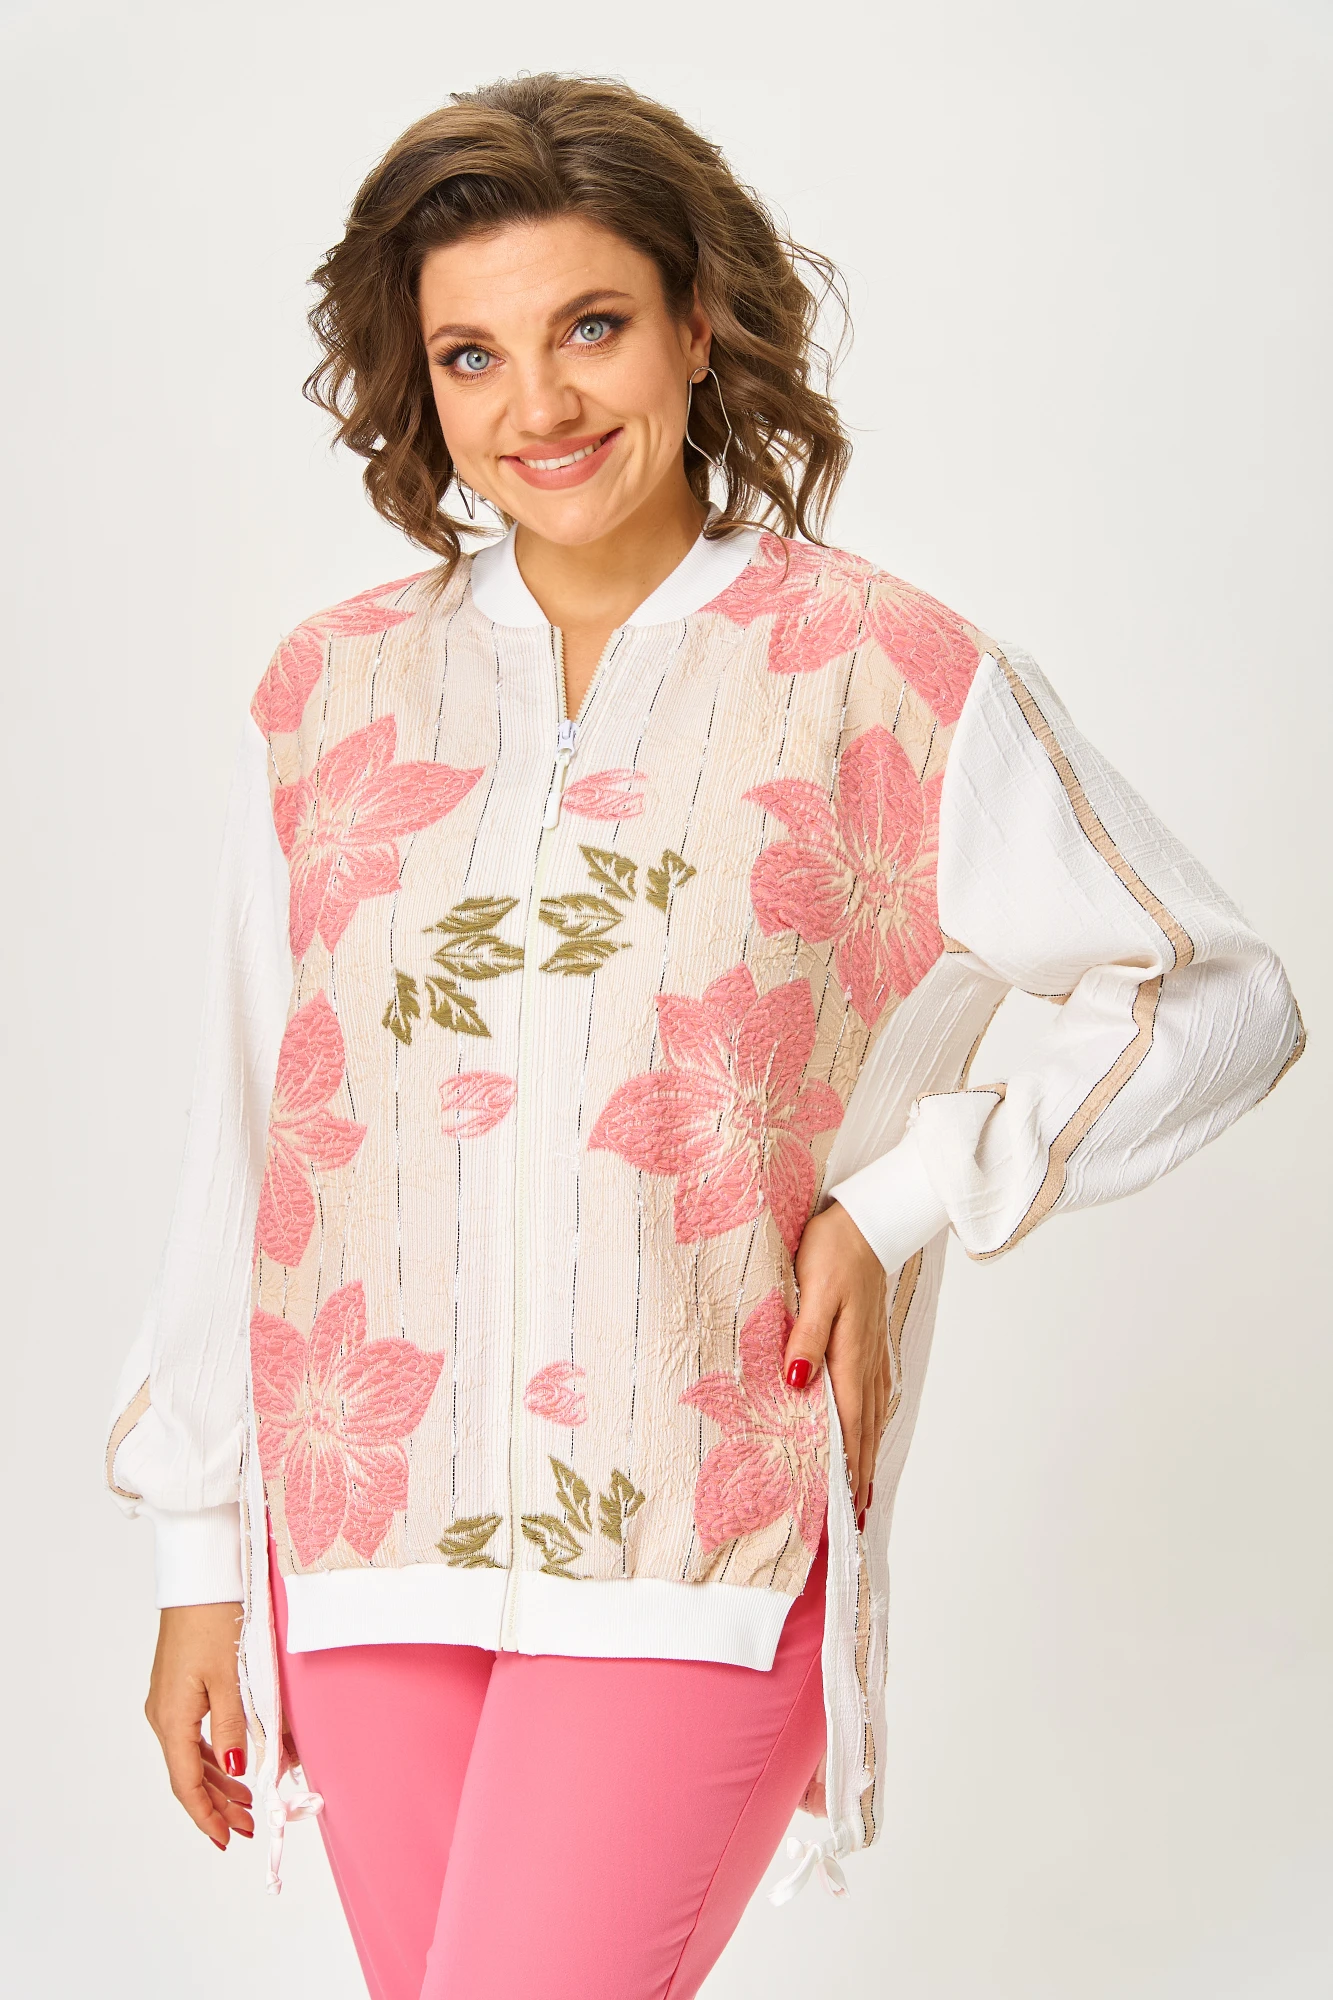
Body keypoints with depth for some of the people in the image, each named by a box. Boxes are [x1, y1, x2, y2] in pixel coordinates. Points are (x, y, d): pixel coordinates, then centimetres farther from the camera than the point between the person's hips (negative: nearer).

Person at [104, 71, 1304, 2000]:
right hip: (365, 1543, 4)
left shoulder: (891, 682, -3)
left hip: (697, 1553, -4)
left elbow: (1221, 995, 4)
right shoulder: (333, 697, 6)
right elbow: (247, 1142, 11)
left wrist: (903, 1199, -6)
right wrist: (199, 1560, 11)